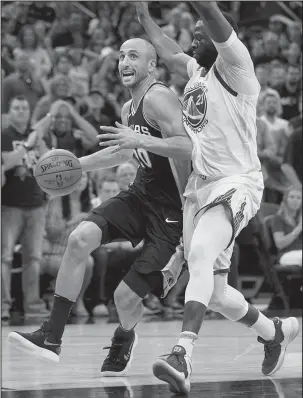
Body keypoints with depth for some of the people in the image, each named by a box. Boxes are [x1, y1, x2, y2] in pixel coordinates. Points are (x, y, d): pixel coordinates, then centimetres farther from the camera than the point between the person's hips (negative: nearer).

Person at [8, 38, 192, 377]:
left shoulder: (158, 99, -17)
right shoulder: (129, 109, 12)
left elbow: (188, 147, -32)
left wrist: (143, 140, -41)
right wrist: (77, 165, 26)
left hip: (171, 209, -8)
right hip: (140, 195, 8)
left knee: (127, 295, -10)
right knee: (80, 238, -17)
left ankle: (124, 339, 28)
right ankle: (51, 337, -13)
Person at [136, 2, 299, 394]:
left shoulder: (234, 67, -8)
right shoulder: (197, 71, 15)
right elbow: (169, 53, 37)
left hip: (236, 183, -9)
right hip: (200, 185, 9)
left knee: (200, 255, -35)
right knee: (214, 293, 11)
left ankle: (183, 355, -47)